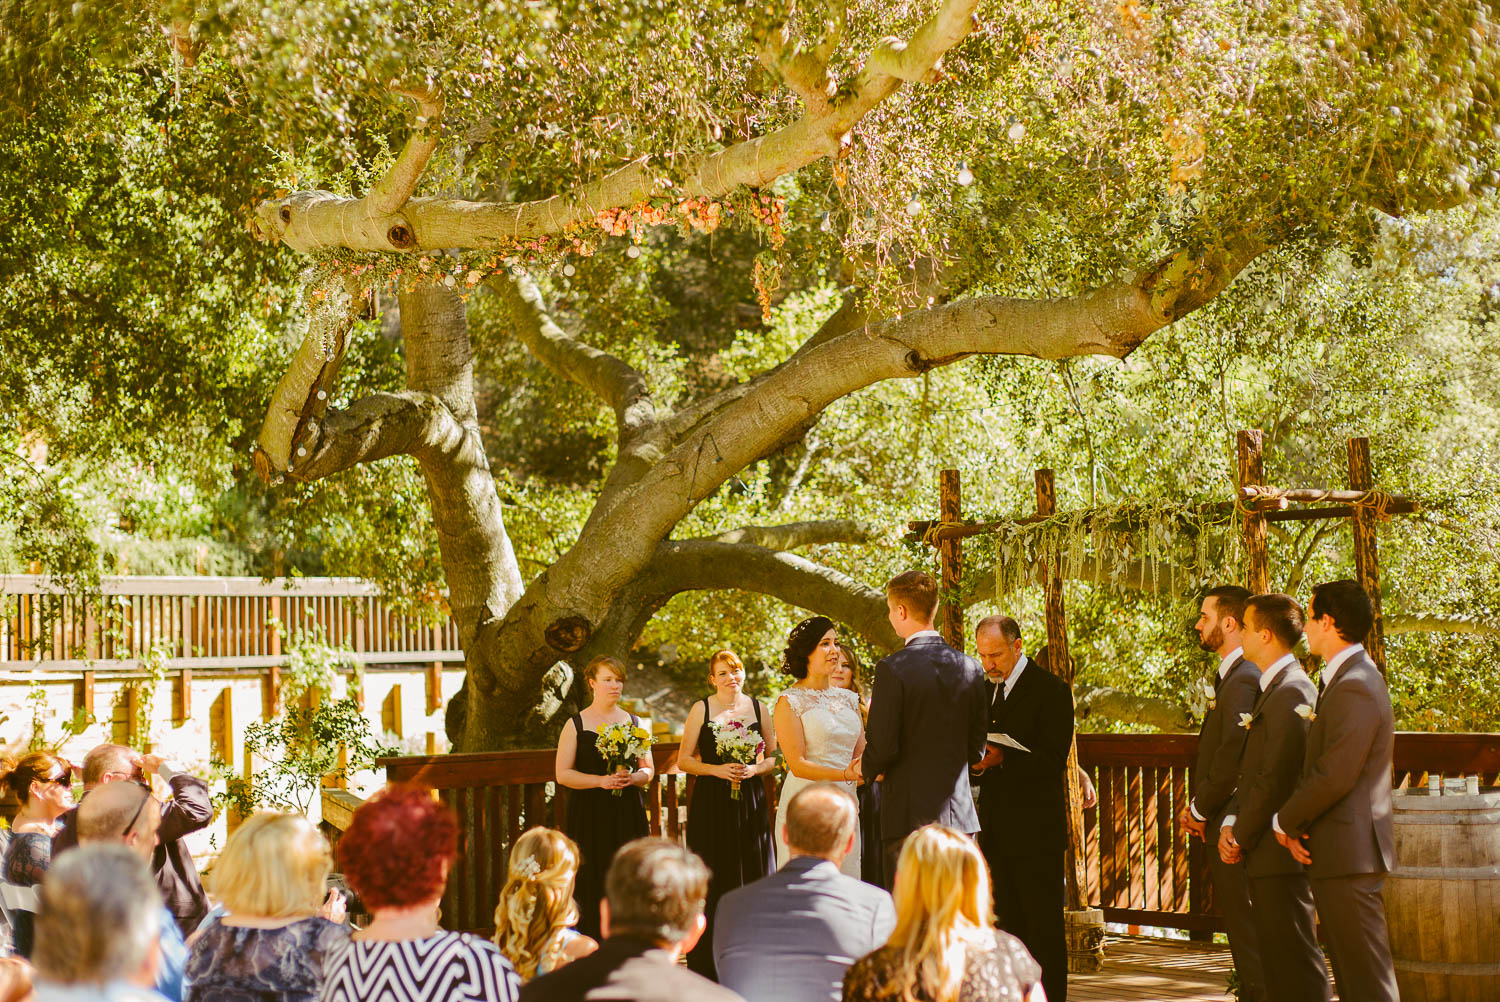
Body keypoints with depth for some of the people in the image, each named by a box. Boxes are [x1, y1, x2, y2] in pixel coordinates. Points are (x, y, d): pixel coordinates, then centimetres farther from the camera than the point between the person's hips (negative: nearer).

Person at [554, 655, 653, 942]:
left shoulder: (633, 722, 11)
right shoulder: (576, 724, 2)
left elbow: (647, 771, 13)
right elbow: (563, 774, -2)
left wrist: (632, 778, -9)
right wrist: (601, 781, -15)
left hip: (628, 814, 3)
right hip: (590, 816, -3)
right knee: (592, 884, -6)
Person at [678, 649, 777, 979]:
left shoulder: (757, 707, 8)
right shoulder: (701, 710, 2)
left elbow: (773, 756, 13)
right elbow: (685, 760, 2)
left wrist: (754, 769, -7)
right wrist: (717, 769, -12)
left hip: (750, 801, 2)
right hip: (711, 801, -2)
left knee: (752, 876, 1)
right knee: (713, 878, -4)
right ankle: (708, 962, 1)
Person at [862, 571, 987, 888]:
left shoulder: (893, 669, -12)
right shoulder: (970, 668, 5)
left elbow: (883, 749, -14)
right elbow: (976, 750, 9)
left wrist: (862, 769, 7)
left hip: (909, 814, -5)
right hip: (959, 814, 5)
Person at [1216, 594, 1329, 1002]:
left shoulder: (1291, 691, -16)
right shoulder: (1272, 689, 17)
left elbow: (1275, 779, -20)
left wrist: (1241, 838, -12)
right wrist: (1230, 824, 4)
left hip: (1279, 852, -10)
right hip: (1263, 853, 10)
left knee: (1296, 966, -8)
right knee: (1275, 963, 14)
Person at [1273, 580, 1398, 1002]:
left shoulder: (1354, 688, -18)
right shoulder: (1350, 679, 16)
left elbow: (1334, 776, -22)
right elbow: (1322, 766, 19)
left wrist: (1285, 821, -8)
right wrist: (1296, 822, 6)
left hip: (1348, 852, -11)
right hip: (1345, 853, 11)